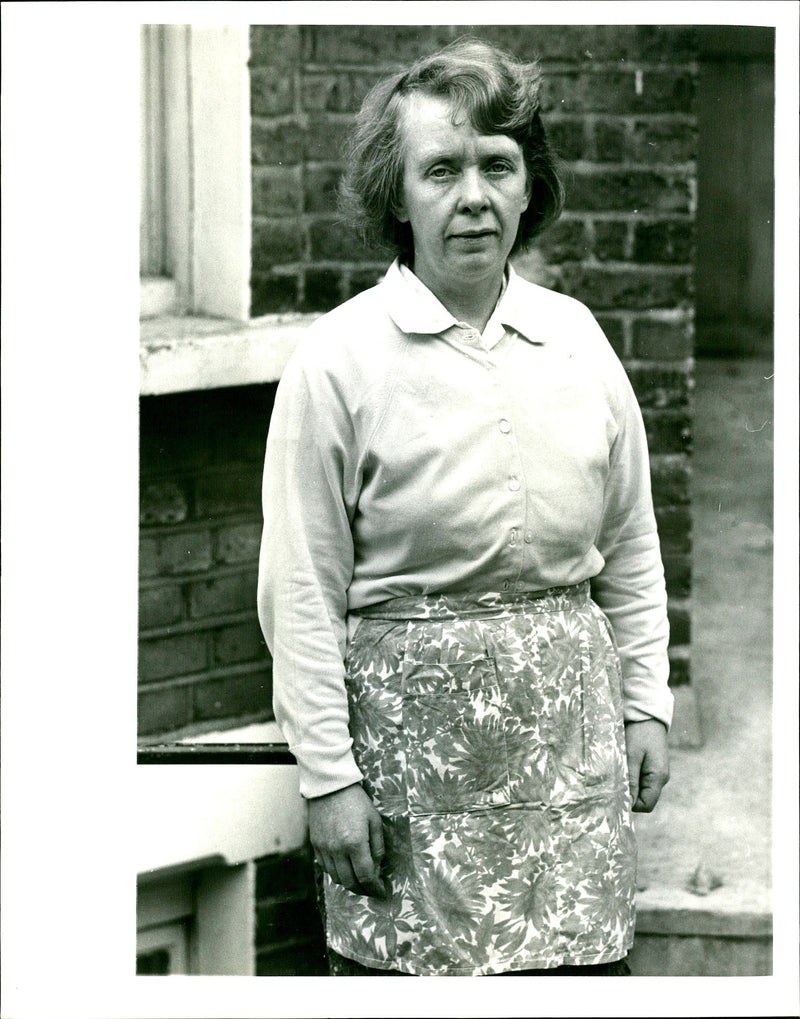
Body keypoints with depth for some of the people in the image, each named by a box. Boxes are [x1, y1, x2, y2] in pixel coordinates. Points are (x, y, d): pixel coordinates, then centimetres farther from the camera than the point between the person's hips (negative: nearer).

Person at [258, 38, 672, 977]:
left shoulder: (574, 336, 7)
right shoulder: (338, 360, -6)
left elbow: (630, 546, 16)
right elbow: (302, 594, -6)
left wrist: (646, 703, 12)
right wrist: (329, 777, -9)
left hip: (568, 720, 4)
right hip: (413, 729, -3)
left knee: (577, 968, 3)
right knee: (409, 969, -2)